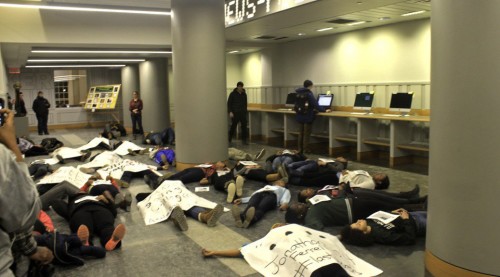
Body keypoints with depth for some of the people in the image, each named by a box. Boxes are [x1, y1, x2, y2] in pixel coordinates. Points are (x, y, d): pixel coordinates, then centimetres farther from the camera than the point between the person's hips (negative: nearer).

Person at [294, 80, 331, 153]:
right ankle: (306, 150, 5)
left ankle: (300, 149, 17)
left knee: (301, 133, 13)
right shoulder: (309, 94, -15)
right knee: (306, 134, 1)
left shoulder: (298, 93, 7)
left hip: (300, 116, 6)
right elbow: (315, 104, -16)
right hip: (307, 116, -6)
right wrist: (324, 110, -8)